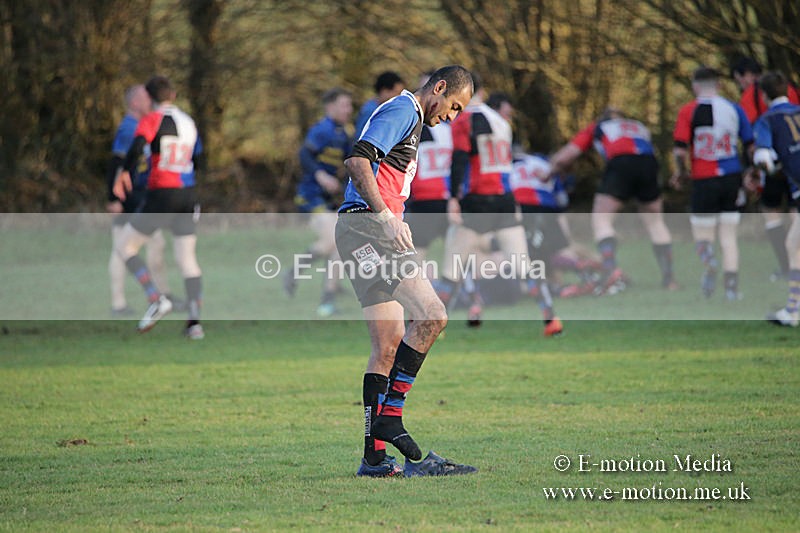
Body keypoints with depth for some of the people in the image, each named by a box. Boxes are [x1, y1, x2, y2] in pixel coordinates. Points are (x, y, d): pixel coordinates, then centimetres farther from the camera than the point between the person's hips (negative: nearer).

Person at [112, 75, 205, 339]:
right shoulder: (189, 122, 13)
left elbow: (138, 145, -24)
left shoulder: (153, 119, -6)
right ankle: (195, 322, 1)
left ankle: (157, 300, -8)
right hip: (188, 195, 6)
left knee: (125, 246, 7)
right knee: (187, 259, 9)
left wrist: (124, 173, -17)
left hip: (161, 196, -6)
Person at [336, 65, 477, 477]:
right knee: (431, 315, -17)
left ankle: (374, 455, 3)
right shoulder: (402, 111, -5)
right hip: (367, 225, -11)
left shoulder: (408, 119, 27)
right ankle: (389, 416, -15)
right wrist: (387, 216, -25)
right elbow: (357, 161, -18)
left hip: (366, 228, 11)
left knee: (388, 345, 5)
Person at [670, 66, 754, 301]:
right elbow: (751, 145, 3)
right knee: (729, 236, 11)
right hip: (732, 178, 2)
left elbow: (680, 150, -13)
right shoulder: (734, 109, 2)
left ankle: (709, 261, -24)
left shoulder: (688, 111, -6)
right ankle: (731, 286, 3)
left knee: (702, 235, 8)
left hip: (704, 181, -2)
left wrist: (681, 171, 7)